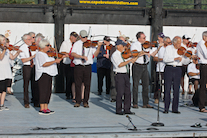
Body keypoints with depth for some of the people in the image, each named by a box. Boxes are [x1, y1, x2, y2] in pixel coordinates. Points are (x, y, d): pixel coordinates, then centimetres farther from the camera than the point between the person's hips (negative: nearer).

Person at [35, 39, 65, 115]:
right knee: (44, 91, -10)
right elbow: (44, 64, -24)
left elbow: (55, 61, 21)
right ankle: (42, 109, -9)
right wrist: (55, 61, -28)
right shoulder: (39, 54, -10)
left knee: (48, 91, 8)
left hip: (48, 74, 9)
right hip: (43, 74, -9)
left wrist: (61, 58, 6)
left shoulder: (47, 54, 18)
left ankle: (46, 108, 12)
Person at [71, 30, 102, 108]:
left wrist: (99, 47, -15)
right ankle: (78, 101, 12)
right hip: (78, 67, 0)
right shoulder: (77, 44, 5)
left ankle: (85, 102, 10)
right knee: (78, 84, 2)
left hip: (87, 66, 1)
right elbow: (72, 54, -10)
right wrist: (82, 56, -23)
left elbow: (95, 55, -1)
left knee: (87, 85, 1)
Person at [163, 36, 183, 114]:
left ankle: (175, 109, 8)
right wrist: (175, 59, -21)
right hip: (169, 69, -2)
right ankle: (166, 109, 3)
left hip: (178, 70, 2)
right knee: (167, 89, -2)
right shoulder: (168, 48, 2)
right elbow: (165, 59, -11)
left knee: (176, 90, 2)